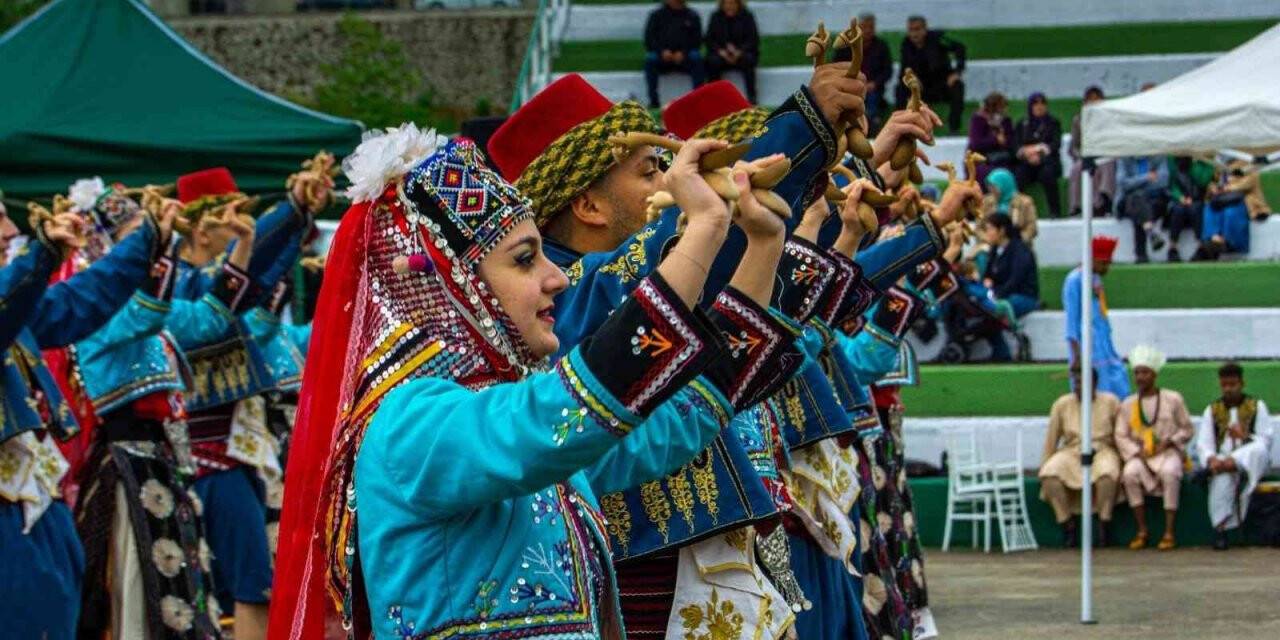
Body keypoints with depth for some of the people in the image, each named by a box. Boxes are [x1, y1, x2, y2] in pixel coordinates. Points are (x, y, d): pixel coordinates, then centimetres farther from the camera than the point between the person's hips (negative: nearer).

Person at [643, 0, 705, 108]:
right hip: (662, 57, 0)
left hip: (684, 57, 0)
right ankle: (653, 101, -31)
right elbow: (649, 39, 3)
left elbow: (697, 39, 4)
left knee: (696, 57, -31)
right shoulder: (657, 15, 9)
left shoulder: (692, 16, 9)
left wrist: (683, 52, -14)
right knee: (650, 59, -31)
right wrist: (662, 51, -16)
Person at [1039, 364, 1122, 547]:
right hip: (1071, 453, 2)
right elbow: (1051, 439, 10)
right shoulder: (1062, 404, 7)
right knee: (1049, 474, -29)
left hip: (1102, 451, -2)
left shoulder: (1110, 402, 4)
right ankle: (1067, 524, -21)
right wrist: (1044, 464, 5)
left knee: (1106, 472, -38)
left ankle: (1104, 525, -26)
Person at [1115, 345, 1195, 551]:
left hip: (1168, 452, -2)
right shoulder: (1128, 404, 9)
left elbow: (1187, 430, 7)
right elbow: (1121, 436, 6)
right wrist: (1137, 453, -10)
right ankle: (1142, 531, -21)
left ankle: (1169, 533, -31)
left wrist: (1169, 442, -10)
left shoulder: (1173, 399, 4)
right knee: (1130, 474, -32)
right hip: (1139, 455, 2)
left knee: (1170, 473, -37)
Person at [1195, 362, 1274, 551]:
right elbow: (1203, 444, 3)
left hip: (1251, 460, 0)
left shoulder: (1257, 406, 10)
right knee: (1222, 478, -37)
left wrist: (1245, 436, -16)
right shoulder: (1212, 410, 14)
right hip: (1222, 457, 0)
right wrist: (1211, 459, -19)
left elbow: (1265, 440, 2)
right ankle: (1220, 527, -41)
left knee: (1258, 451, -38)